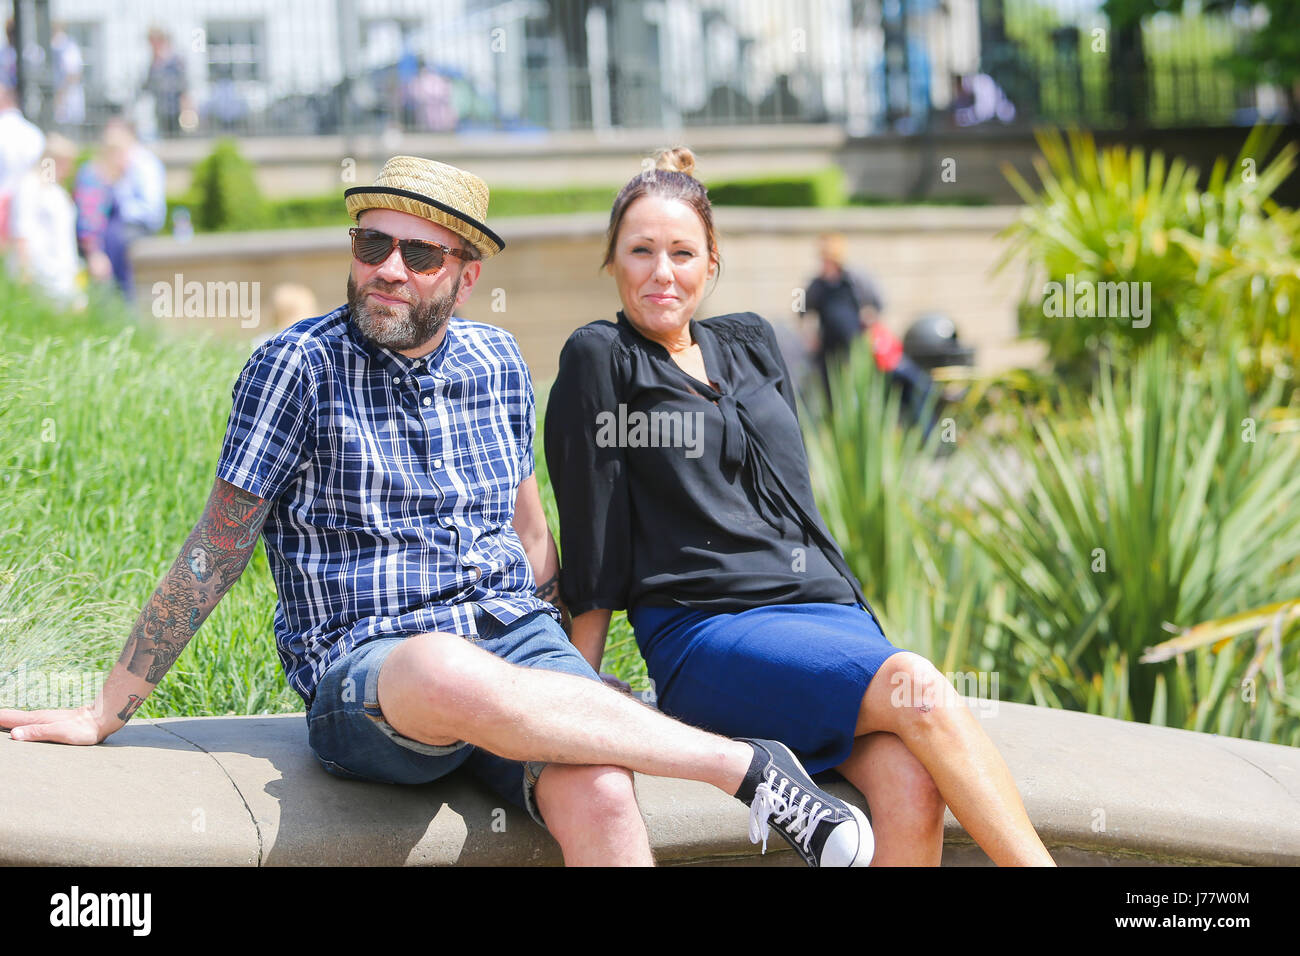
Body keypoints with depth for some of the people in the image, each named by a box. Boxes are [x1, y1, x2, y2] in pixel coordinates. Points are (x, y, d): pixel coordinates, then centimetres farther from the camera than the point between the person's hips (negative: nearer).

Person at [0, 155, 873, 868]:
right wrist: (106, 715, 0)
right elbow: (216, 551, 1)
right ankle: (743, 763, -30)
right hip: (363, 674, -4)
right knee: (452, 675, -41)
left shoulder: (497, 363, 12)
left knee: (601, 797, -31)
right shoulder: (300, 368, -1)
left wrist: (563, 675, 21)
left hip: (515, 634, 4)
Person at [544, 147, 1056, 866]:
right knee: (918, 692, -31)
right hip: (706, 632, -5)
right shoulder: (600, 360, 4)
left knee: (912, 785, -28)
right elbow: (592, 537, 1)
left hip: (828, 610, 5)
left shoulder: (750, 344, 22)